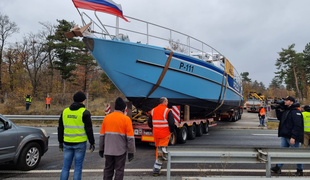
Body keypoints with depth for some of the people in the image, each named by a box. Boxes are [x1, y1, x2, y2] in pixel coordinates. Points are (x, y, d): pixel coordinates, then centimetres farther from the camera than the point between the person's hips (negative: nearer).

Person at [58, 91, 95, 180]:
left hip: (67, 143, 5)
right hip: (80, 143, -4)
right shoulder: (84, 112, -9)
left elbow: (60, 128, 11)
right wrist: (92, 143, -2)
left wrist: (60, 142, 19)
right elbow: (89, 129, -10)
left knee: (65, 167, 13)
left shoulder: (65, 111, 7)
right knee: (78, 167, 5)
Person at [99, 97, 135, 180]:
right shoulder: (126, 119, -9)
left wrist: (101, 149, 15)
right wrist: (131, 152, -5)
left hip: (108, 150, 4)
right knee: (119, 170, 7)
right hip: (120, 150, -4)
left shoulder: (106, 117, 3)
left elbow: (102, 135, 7)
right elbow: (130, 137, -11)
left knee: (108, 169, 16)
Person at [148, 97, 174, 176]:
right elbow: (171, 123, -17)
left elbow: (149, 123, 10)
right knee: (161, 152, -1)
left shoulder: (153, 111, 5)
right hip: (165, 134, -7)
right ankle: (156, 170, -6)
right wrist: (171, 131, 1)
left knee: (158, 149, 21)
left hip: (156, 134, 7)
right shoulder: (168, 111, -12)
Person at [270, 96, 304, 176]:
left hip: (292, 137, -9)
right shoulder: (285, 111, 12)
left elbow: (297, 126, -21)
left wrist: (293, 137, -25)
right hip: (284, 136, 9)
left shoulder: (295, 112, -15)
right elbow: (279, 118, 25)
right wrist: (278, 109, 12)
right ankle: (278, 167, 15)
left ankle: (300, 170, 18)